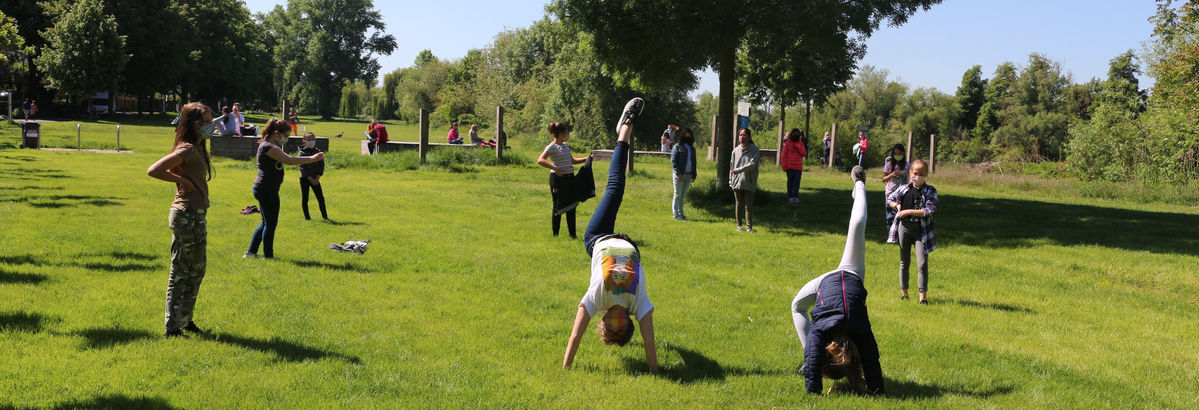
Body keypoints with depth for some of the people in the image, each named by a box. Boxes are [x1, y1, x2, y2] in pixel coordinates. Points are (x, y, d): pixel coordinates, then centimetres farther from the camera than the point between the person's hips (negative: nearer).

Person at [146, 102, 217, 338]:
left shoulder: (197, 149, 13)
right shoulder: (187, 150, -16)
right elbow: (153, 171, -23)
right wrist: (183, 181, -17)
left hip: (196, 215, 10)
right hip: (187, 215, -10)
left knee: (197, 270, 17)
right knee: (183, 272, -2)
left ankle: (184, 320, 28)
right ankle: (173, 327, 5)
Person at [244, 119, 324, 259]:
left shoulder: (273, 146, 16)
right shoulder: (268, 147, -18)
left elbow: (287, 159, 15)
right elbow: (289, 160, -25)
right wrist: (312, 159, -22)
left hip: (264, 189, 11)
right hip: (267, 190, -11)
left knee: (266, 223, 18)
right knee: (271, 223, -1)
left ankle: (251, 252, 24)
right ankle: (268, 255, 8)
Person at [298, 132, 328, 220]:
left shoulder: (318, 151, 5)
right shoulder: (302, 152, -6)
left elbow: (321, 165, 4)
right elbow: (302, 167, -10)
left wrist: (317, 177, -8)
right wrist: (310, 178, -15)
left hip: (315, 179, 3)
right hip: (304, 178, -3)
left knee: (321, 198, -1)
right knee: (305, 199, 3)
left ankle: (325, 216, 6)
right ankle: (307, 217, 12)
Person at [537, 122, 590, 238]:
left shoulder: (565, 146, 15)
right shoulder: (552, 147, -10)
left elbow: (572, 160, 29)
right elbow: (540, 160, -22)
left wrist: (586, 159, 16)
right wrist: (555, 168, -28)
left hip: (569, 178, 7)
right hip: (558, 179, -7)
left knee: (571, 207, 10)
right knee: (558, 208, 0)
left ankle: (572, 234, 18)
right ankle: (555, 235, 10)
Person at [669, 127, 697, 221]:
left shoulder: (692, 148, 17)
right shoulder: (677, 147, -2)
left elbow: (694, 162, 22)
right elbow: (673, 161, -8)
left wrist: (694, 174, 13)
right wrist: (678, 173, -16)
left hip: (688, 174, 5)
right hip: (679, 174, -5)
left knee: (683, 195, 8)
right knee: (678, 195, -2)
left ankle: (680, 213, 13)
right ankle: (676, 215, 1)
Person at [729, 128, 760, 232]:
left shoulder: (754, 149, -2)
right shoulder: (736, 150, 9)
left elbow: (752, 164, -13)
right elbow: (732, 166, 13)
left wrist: (738, 170, -20)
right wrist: (731, 181, 9)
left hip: (749, 183, -3)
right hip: (737, 182, 3)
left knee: (749, 206, -3)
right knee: (739, 205, 9)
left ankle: (749, 227, 0)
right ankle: (739, 225, 17)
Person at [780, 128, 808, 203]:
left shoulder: (801, 144, 11)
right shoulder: (787, 143, 3)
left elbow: (804, 154, 2)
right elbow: (783, 155, 2)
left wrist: (798, 147, -9)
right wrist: (784, 166, -3)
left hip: (798, 167, 2)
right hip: (790, 167, -2)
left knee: (796, 183, -6)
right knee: (790, 182, 4)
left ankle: (795, 196, -8)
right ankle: (790, 196, 12)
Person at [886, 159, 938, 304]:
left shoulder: (930, 191, -4)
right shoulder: (904, 189, 5)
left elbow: (930, 210, -15)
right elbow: (889, 199, 19)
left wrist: (909, 211, -16)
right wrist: (897, 205, -2)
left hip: (921, 231, -3)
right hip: (904, 227, 3)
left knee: (922, 264, -10)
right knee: (904, 262, 12)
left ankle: (923, 296, -5)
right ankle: (904, 292, 23)